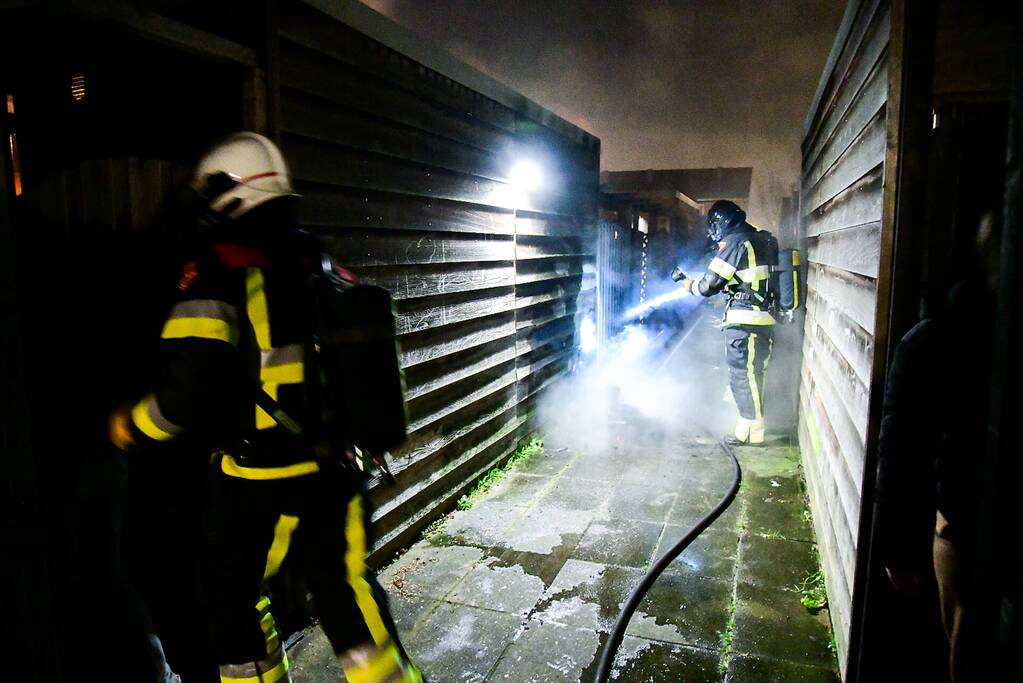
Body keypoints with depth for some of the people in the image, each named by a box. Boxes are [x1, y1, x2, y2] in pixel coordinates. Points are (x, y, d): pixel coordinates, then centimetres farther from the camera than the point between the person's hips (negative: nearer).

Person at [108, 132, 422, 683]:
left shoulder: (219, 272, -15)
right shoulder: (321, 265, 5)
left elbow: (191, 394, -21)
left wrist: (131, 427, -2)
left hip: (264, 487, -5)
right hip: (337, 472, 5)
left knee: (237, 599, 19)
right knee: (347, 594, 16)